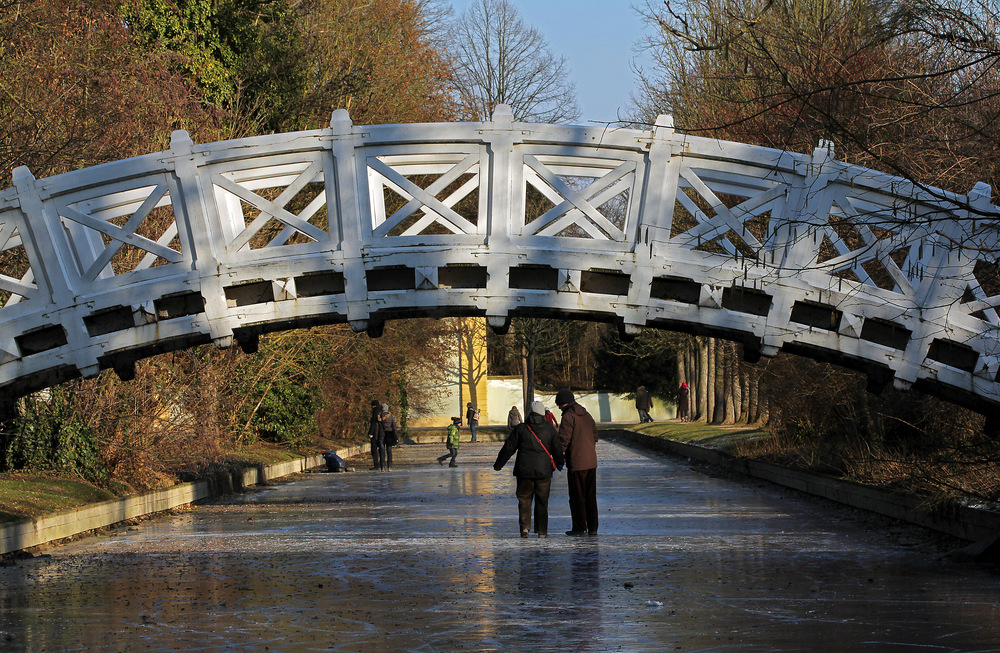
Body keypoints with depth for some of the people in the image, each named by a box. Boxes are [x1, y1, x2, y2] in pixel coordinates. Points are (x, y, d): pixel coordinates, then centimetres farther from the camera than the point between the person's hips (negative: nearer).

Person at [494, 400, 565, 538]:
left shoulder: (520, 429, -1)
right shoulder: (549, 429, 1)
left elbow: (508, 448, 3)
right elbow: (557, 449, 7)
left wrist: (498, 465, 13)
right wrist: (560, 463, 27)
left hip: (524, 470, -1)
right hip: (543, 470, 1)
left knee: (524, 499, 8)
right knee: (542, 501, 8)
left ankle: (524, 527, -6)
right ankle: (542, 530, 9)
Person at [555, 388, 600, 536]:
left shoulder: (568, 416, -11)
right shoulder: (586, 414, 13)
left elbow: (564, 440, -16)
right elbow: (595, 434, 18)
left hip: (576, 463, -7)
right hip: (591, 462, 7)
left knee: (577, 496, 0)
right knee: (591, 496, 12)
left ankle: (580, 528, 0)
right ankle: (592, 528, 14)